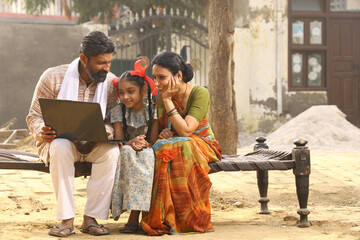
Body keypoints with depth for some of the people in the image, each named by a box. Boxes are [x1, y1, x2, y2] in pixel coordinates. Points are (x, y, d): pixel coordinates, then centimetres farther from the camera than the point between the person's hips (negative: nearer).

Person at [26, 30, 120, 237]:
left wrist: (106, 131, -27)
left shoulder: (112, 83, -2)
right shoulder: (53, 78, -8)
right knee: (60, 147, -38)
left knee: (111, 151, -32)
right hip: (59, 140, -2)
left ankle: (91, 218, -27)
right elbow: (34, 116, -3)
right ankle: (67, 220, -34)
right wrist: (42, 132, -26)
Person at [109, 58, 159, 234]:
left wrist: (143, 144, -24)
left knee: (146, 154, -36)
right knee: (126, 151, -35)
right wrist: (131, 143, -27)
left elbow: (153, 141, -3)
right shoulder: (118, 111, 2)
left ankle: (134, 216, -36)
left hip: (147, 153, -1)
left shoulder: (152, 109, -1)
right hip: (126, 156, 1)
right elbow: (119, 141, -5)